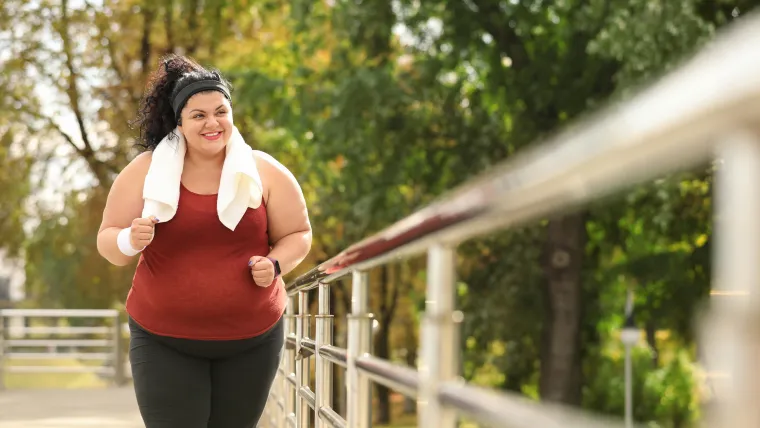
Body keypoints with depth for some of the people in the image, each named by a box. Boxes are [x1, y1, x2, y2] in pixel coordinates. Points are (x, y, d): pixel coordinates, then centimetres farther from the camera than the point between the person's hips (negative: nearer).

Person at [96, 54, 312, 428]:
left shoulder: (264, 171, -2)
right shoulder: (146, 171, -4)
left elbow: (298, 235, 8)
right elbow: (108, 242, 1)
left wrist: (276, 264, -13)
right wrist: (131, 241, -22)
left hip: (251, 340, 1)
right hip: (164, 342, -1)